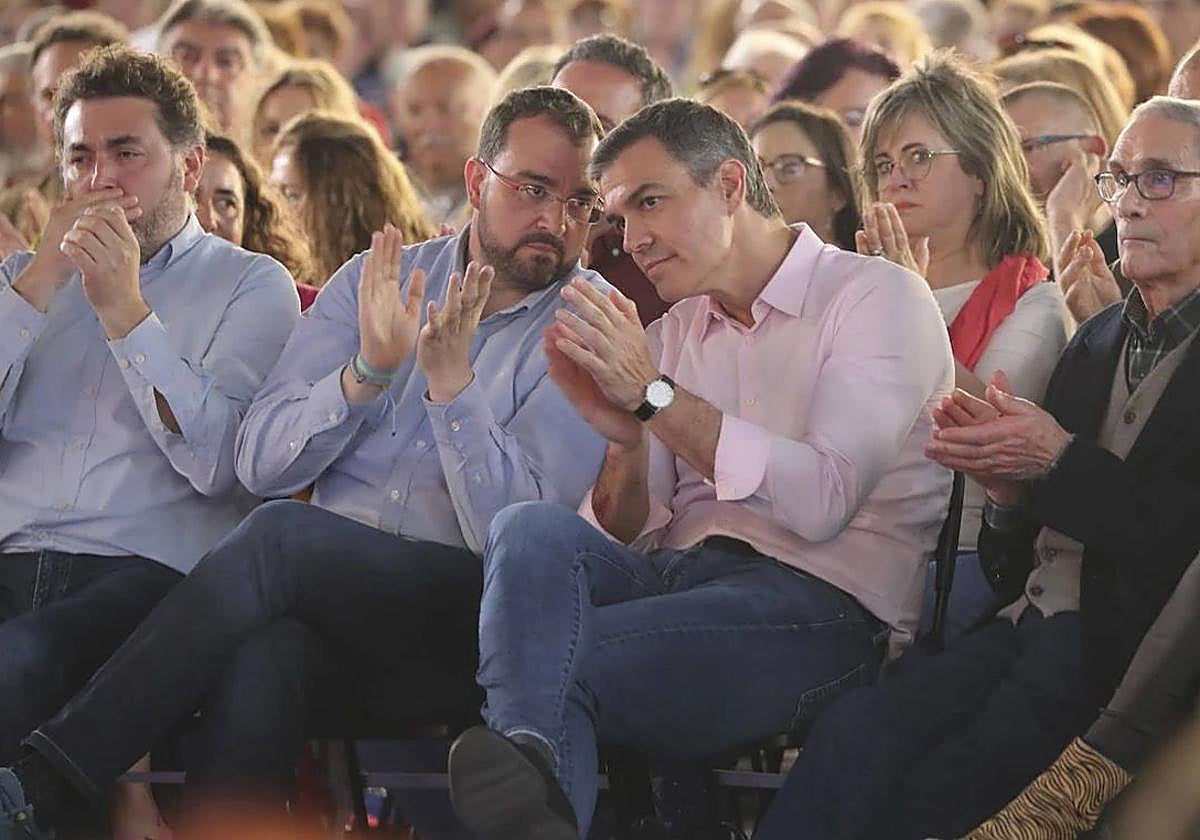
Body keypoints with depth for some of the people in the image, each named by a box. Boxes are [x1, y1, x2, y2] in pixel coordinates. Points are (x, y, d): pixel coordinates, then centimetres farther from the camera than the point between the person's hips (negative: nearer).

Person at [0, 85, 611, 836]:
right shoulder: (379, 281, 14)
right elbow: (261, 462, 4)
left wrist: (451, 380, -19)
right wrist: (367, 370, -13)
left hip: (462, 628, -3)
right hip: (323, 601, 3)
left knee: (281, 535, -31)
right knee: (266, 651, -36)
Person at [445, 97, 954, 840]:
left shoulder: (877, 297, 2)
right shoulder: (673, 333, 21)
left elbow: (822, 500, -15)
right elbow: (623, 539, 13)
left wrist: (655, 393, -15)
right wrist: (625, 441, -8)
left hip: (815, 606, -5)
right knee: (533, 532, -30)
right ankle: (529, 767, -46)